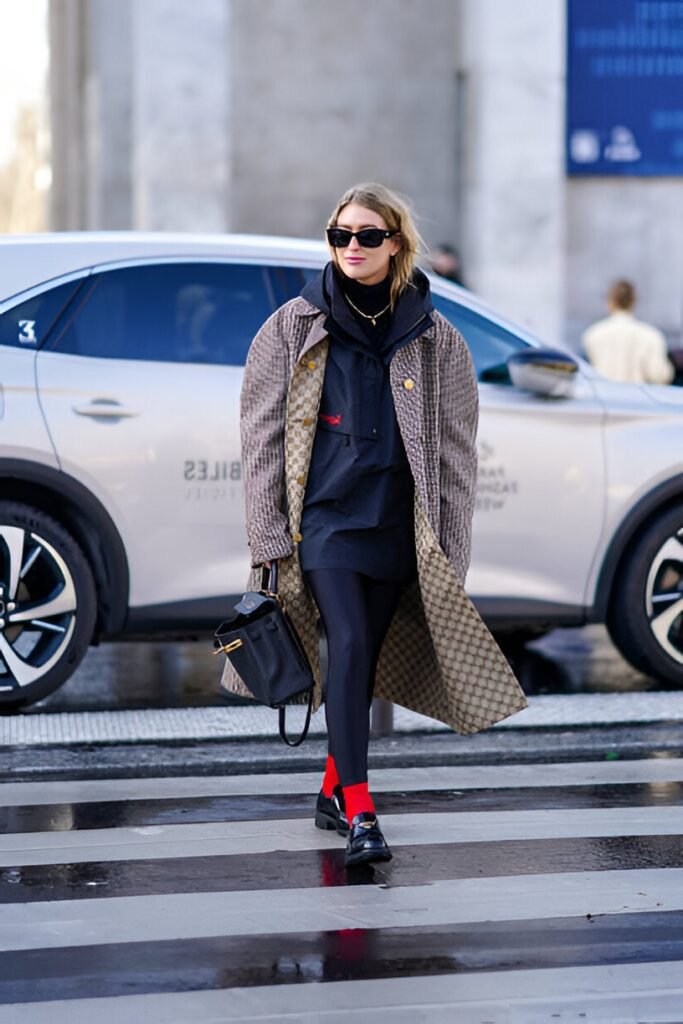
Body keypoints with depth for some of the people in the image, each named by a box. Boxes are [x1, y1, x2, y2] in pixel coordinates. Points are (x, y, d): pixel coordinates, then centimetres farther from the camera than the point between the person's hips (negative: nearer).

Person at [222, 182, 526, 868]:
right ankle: (359, 815, -20)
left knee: (366, 661, 9)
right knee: (349, 645, -17)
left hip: (397, 524, 2)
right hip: (323, 515, -2)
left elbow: (455, 449, 8)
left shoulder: (434, 339, 6)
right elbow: (262, 436, 3)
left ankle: (334, 790, 27)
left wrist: (448, 547, 4)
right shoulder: (294, 328, 3)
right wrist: (269, 536, -3)